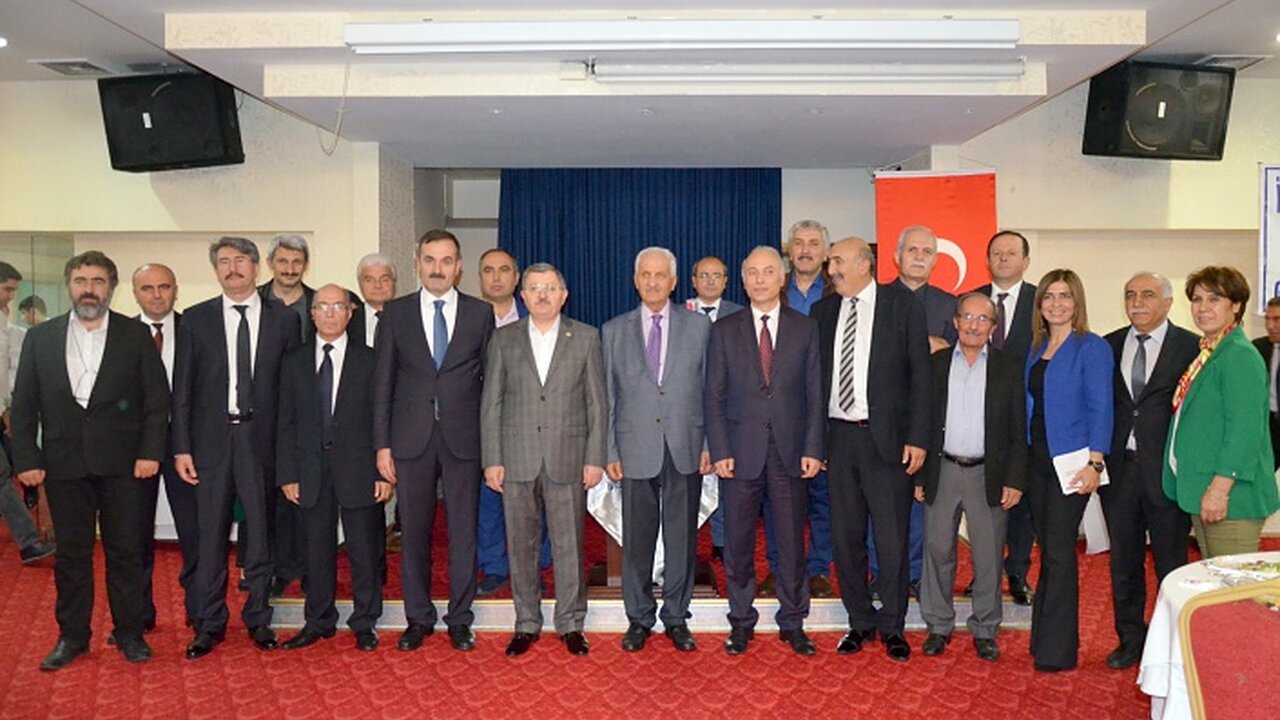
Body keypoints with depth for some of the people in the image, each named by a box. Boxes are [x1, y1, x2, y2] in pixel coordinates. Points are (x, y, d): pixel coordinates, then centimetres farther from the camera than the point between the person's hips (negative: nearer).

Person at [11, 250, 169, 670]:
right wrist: (26, 459, -1)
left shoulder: (136, 337, 2)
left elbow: (157, 399, 0)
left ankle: (129, 633, 17)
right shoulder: (41, 338, 7)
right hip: (64, 464, 2)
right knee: (71, 554, 10)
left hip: (121, 463, -1)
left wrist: (150, 452, -7)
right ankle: (72, 636, 22)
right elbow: (24, 405, 7)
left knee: (125, 552, 6)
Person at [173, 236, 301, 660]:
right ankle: (210, 624, 19)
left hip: (262, 439, 0)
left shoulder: (284, 320, 4)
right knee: (211, 536, 6)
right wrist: (181, 447, -2)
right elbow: (182, 389, 4)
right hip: (211, 438, 0)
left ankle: (258, 619, 21)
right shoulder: (196, 319, 5)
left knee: (260, 533, 7)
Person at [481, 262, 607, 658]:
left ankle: (571, 624, 20)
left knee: (569, 546, 5)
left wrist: (595, 458, -4)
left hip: (568, 458, -1)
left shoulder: (586, 337, 3)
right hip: (517, 459, 1)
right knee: (520, 546, 9)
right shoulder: (504, 339, 6)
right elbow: (491, 403, 5)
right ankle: (527, 624, 23)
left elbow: (597, 403, 2)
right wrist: (492, 459, -1)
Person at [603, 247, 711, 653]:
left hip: (686, 451, 0)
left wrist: (710, 445, -1)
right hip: (636, 451, 0)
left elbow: (711, 391, 5)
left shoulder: (699, 326, 6)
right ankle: (639, 618, 22)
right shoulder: (614, 331, 8)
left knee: (682, 538, 8)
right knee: (636, 539, 6)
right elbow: (607, 398, 7)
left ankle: (676, 618, 22)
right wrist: (610, 452, 1)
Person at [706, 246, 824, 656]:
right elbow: (714, 396, 2)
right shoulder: (725, 330, 5)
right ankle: (741, 622, 21)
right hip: (741, 451, 0)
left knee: (792, 541, 8)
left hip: (791, 451, 0)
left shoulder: (805, 328, 6)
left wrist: (813, 449, -4)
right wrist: (719, 451, -6)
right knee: (738, 541, 7)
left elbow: (814, 394, 4)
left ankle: (793, 623, 22)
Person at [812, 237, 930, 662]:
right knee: (846, 536, 10)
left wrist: (917, 437, -9)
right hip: (839, 436, 3)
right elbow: (816, 376, 8)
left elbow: (920, 374, -3)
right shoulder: (823, 311, 9)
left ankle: (892, 626, 20)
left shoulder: (903, 305, -1)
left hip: (886, 437, -3)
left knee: (892, 538, 3)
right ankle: (860, 622, 25)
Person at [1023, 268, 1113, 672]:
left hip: (1070, 462, -6)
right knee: (1048, 550, 12)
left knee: (1059, 551, -5)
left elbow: (1100, 408, -10)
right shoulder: (1036, 350, 13)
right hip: (1037, 460, 6)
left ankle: (1057, 650, 4)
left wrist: (1094, 463, -18)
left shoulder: (1092, 348, -5)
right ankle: (1045, 639, 22)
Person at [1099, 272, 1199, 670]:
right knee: (1124, 562, 13)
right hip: (1119, 469, 4)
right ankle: (1131, 639, 28)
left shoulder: (1190, 347, -4)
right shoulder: (1109, 346, 7)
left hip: (1167, 471, -3)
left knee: (1172, 563, 7)